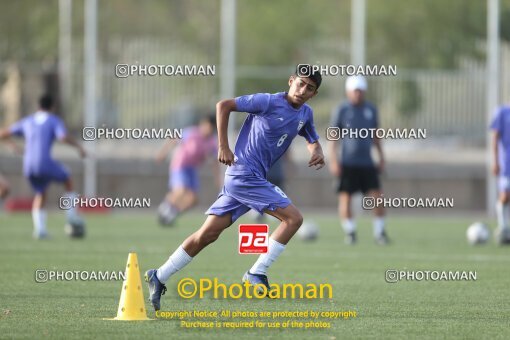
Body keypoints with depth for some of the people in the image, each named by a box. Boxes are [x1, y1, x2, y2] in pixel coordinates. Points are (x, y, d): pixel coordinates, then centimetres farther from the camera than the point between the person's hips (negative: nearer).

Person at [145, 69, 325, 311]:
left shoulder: (305, 114, 12)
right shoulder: (269, 102, -10)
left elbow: (312, 139, 30)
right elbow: (224, 105, -8)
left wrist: (316, 152, 5)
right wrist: (223, 146, -13)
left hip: (255, 179, 8)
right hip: (243, 174, -8)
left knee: (208, 233, 5)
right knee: (293, 218, -13)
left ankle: (159, 277, 9)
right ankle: (256, 274, -8)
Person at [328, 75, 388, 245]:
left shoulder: (370, 110, 10)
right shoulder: (341, 111, -2)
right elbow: (333, 137, -1)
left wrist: (381, 157, 15)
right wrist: (333, 161, -8)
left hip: (367, 163, 3)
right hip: (347, 164, -3)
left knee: (377, 196, -6)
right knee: (345, 198, -5)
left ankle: (379, 232, 4)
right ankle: (350, 231, 10)